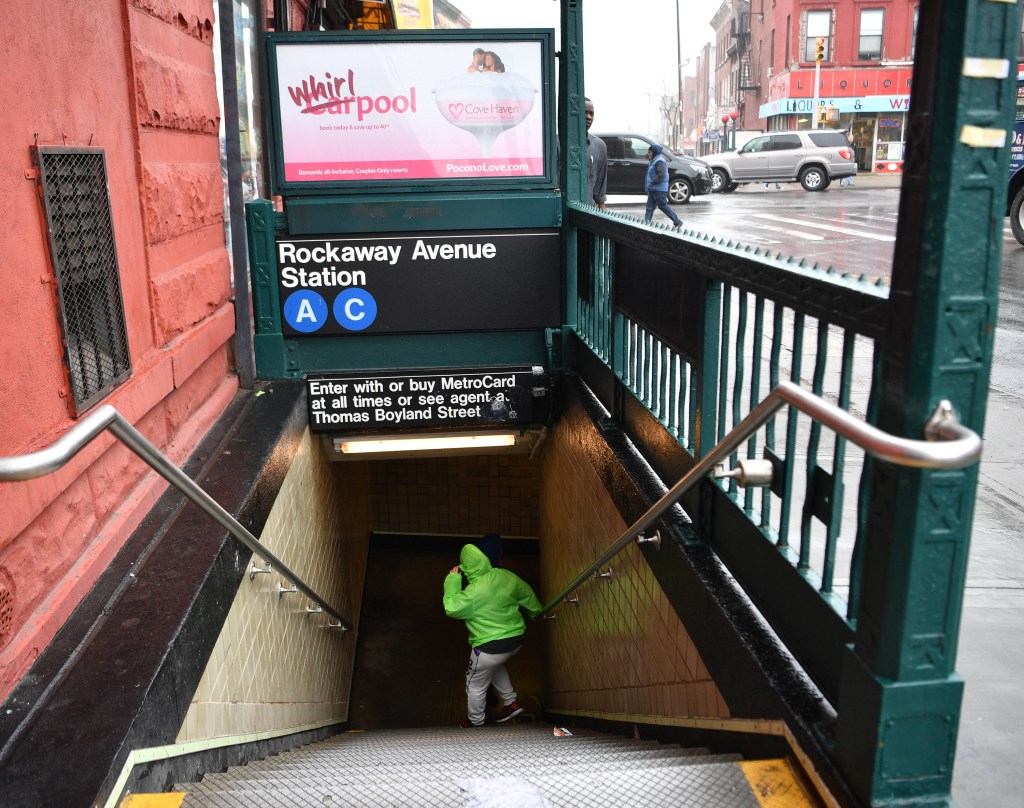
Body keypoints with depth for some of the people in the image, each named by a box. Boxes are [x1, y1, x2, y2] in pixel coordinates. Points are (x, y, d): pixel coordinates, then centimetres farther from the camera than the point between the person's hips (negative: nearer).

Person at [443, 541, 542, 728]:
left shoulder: (473, 591, -27)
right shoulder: (507, 576, -6)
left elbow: (451, 608, -15)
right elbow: (528, 595, 10)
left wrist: (452, 580, -8)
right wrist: (536, 612, 30)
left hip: (490, 647, -7)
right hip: (516, 639, 7)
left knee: (476, 685, 17)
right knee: (495, 667, 36)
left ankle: (475, 721, 37)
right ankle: (512, 701, 32)